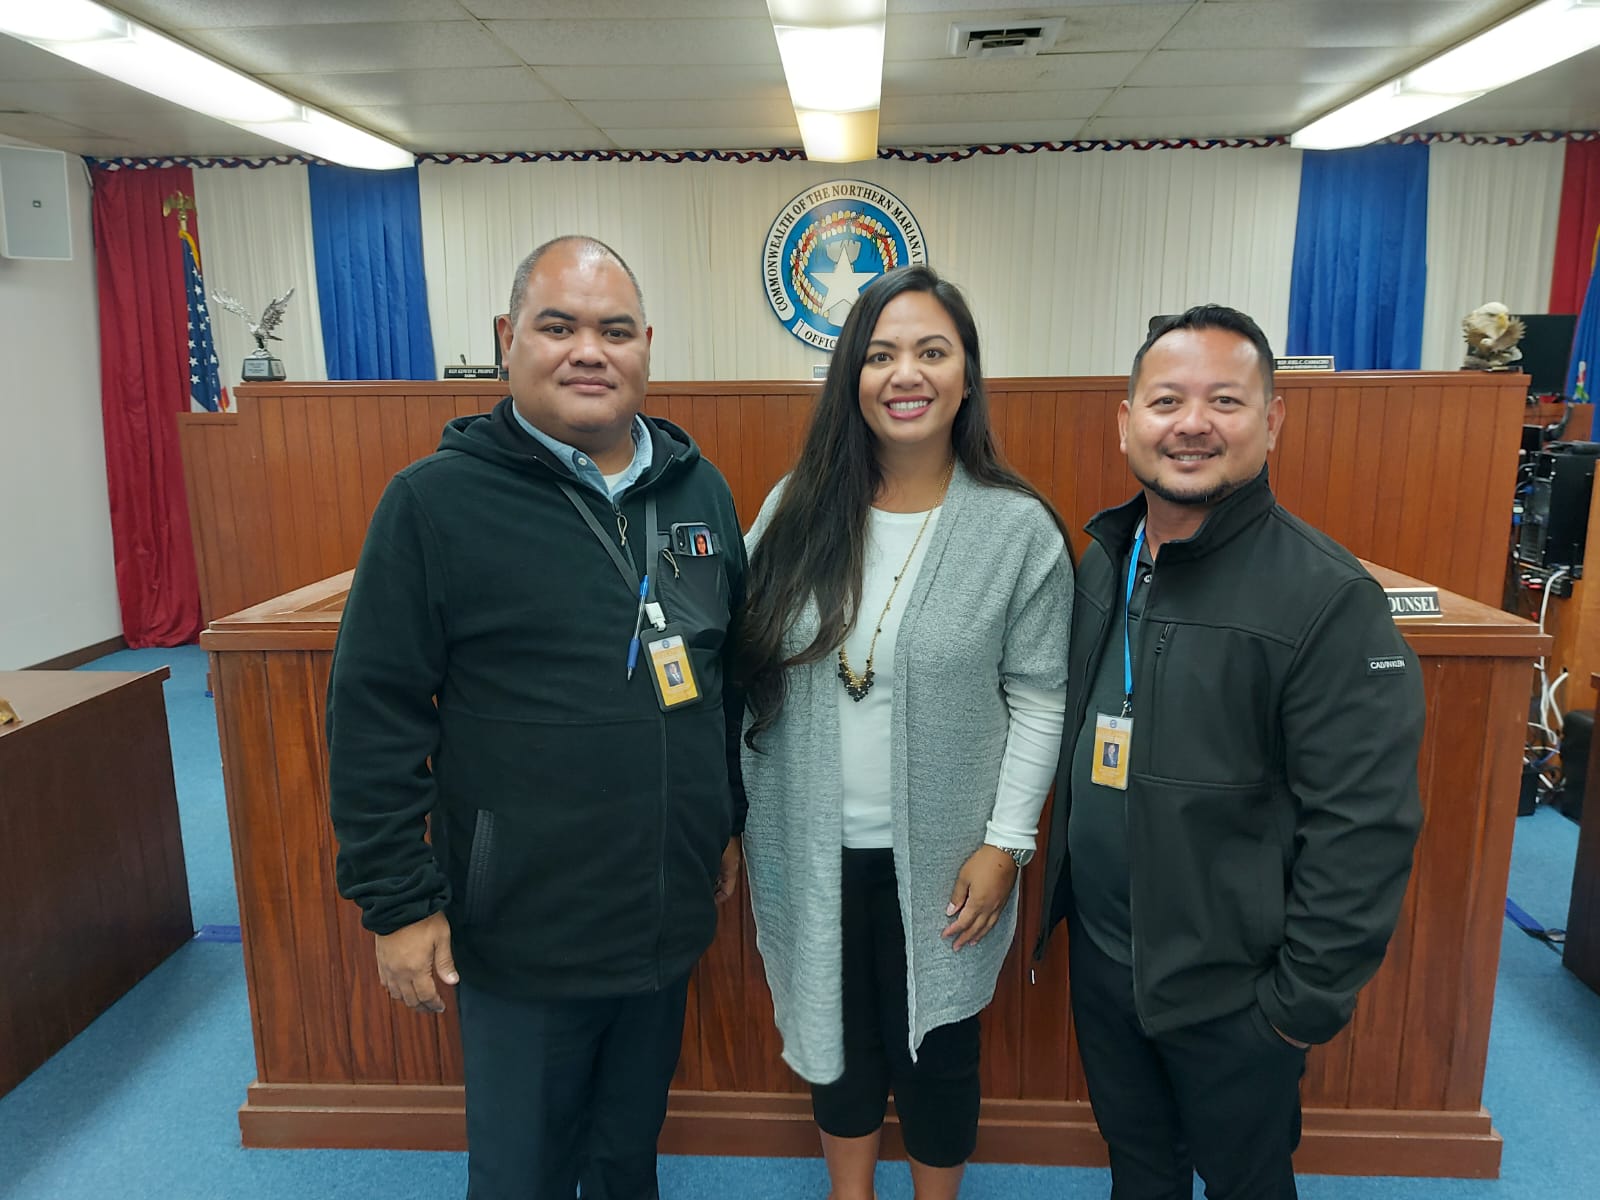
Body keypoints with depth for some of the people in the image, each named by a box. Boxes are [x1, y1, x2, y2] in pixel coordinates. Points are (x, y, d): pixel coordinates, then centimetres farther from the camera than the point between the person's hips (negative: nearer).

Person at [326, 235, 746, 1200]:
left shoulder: (700, 489, 2)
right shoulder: (437, 499, -12)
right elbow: (377, 717, -10)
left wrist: (732, 822, 14)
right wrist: (398, 901, -9)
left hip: (670, 916, 4)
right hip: (523, 933, -4)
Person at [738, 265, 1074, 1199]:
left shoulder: (1019, 528, -10)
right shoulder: (797, 511, -3)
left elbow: (1040, 700, -6)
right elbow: (747, 672, 2)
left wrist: (1006, 842, -10)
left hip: (940, 858, -2)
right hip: (812, 850, 3)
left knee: (935, 1046, 18)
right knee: (836, 1034, 22)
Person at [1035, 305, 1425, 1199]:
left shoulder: (1328, 599, -20)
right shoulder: (1101, 564, 1)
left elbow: (1363, 829, -19)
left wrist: (1308, 1001, -15)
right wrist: (1063, 903, 10)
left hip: (1228, 991, -5)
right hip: (1099, 952, 6)